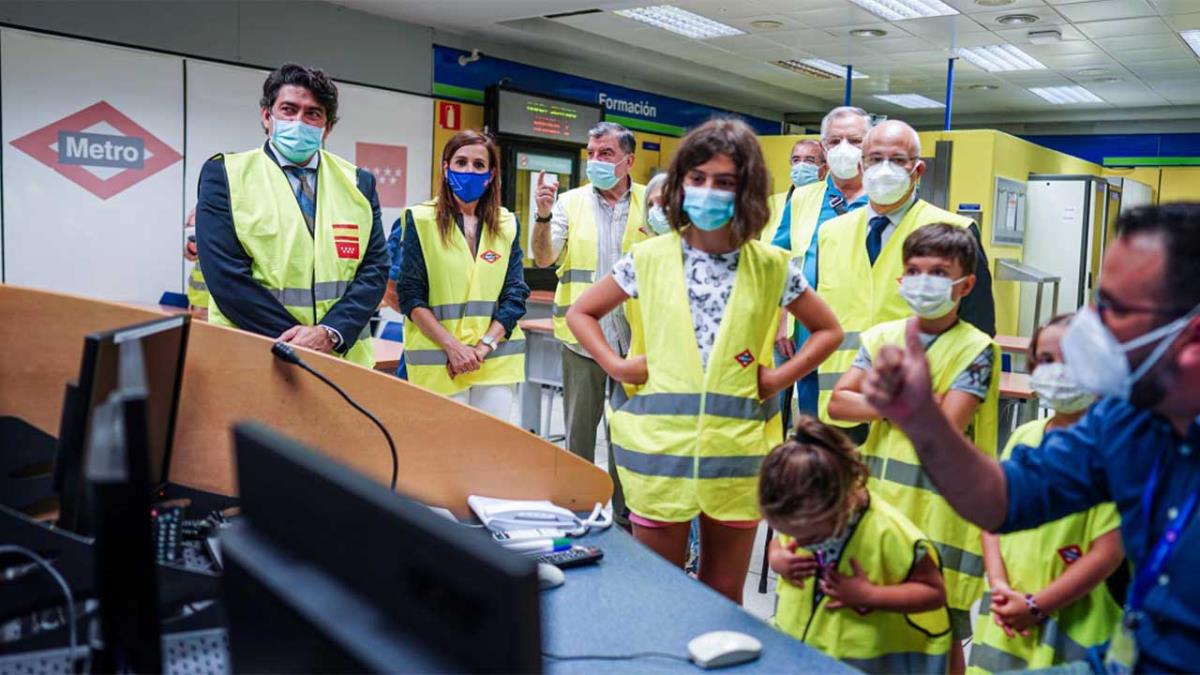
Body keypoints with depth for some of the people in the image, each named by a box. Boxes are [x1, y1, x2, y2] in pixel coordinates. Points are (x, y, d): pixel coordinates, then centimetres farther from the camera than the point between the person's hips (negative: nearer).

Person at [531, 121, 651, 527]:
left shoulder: (651, 204, 4)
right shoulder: (570, 203, 3)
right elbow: (543, 258, -8)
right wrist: (543, 217, -25)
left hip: (635, 336, 0)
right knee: (579, 430, 9)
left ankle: (625, 514, 25)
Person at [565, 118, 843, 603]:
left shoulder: (771, 267, 1)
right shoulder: (649, 258, 1)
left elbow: (828, 331, 12)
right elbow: (580, 313, 12)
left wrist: (781, 377, -2)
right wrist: (616, 366, -2)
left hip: (738, 450, 1)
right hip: (660, 447, 0)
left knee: (724, 594, 13)